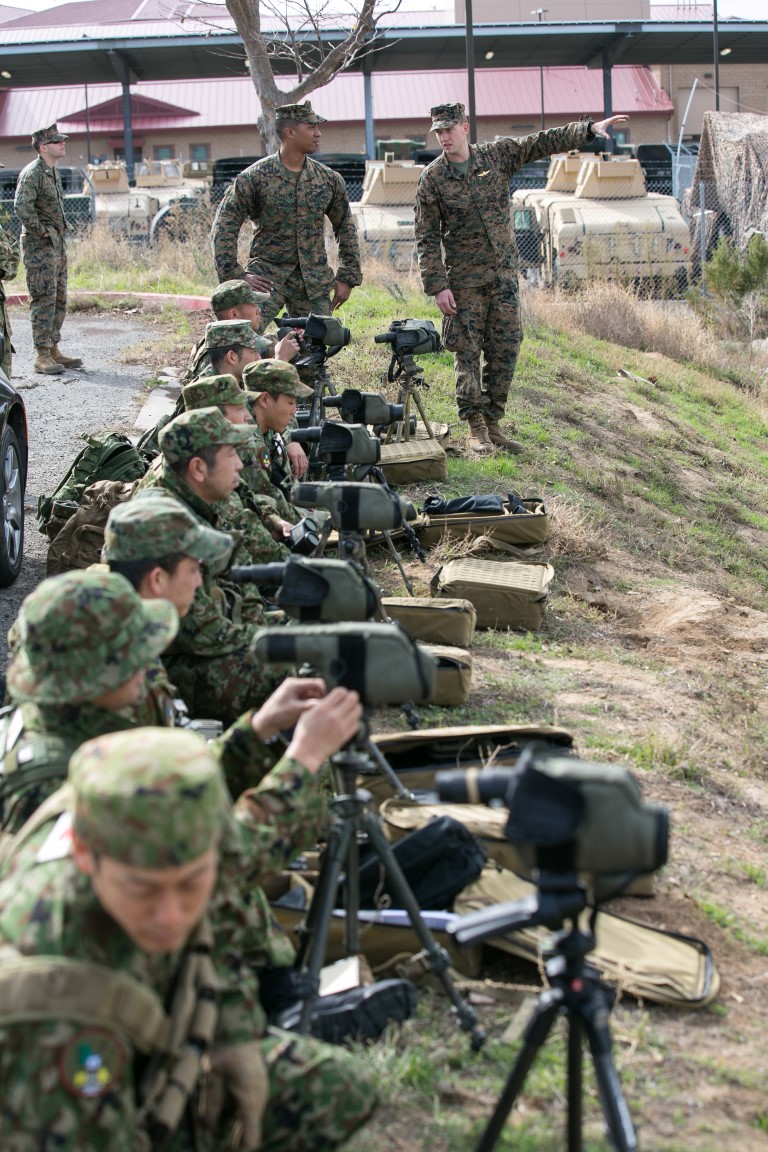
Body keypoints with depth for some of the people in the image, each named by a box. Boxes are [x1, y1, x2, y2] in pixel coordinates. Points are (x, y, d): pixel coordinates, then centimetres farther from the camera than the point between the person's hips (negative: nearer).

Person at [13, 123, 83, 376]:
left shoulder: (54, 172, 14)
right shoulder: (32, 173, -15)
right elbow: (22, 207, -27)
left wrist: (61, 232, 16)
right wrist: (40, 232, -19)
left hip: (58, 244, 9)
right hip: (40, 247, -9)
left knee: (59, 300, 12)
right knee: (44, 300, -9)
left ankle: (54, 350, 19)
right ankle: (42, 356, -8)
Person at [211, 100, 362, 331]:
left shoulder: (329, 180, 6)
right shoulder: (254, 178, -6)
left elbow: (346, 227, 16)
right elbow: (224, 228, -5)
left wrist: (348, 277, 11)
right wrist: (235, 276, -11)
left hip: (314, 283, 4)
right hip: (267, 275, -4)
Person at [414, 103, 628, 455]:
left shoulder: (497, 155, 4)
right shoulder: (432, 179, -4)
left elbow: (544, 142, 6)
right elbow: (427, 238, -5)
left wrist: (589, 129, -1)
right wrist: (437, 287, -12)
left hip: (504, 274, 3)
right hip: (464, 280, -3)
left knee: (505, 350, 4)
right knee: (467, 352, -4)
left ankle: (493, 423, 13)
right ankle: (476, 428, 2)